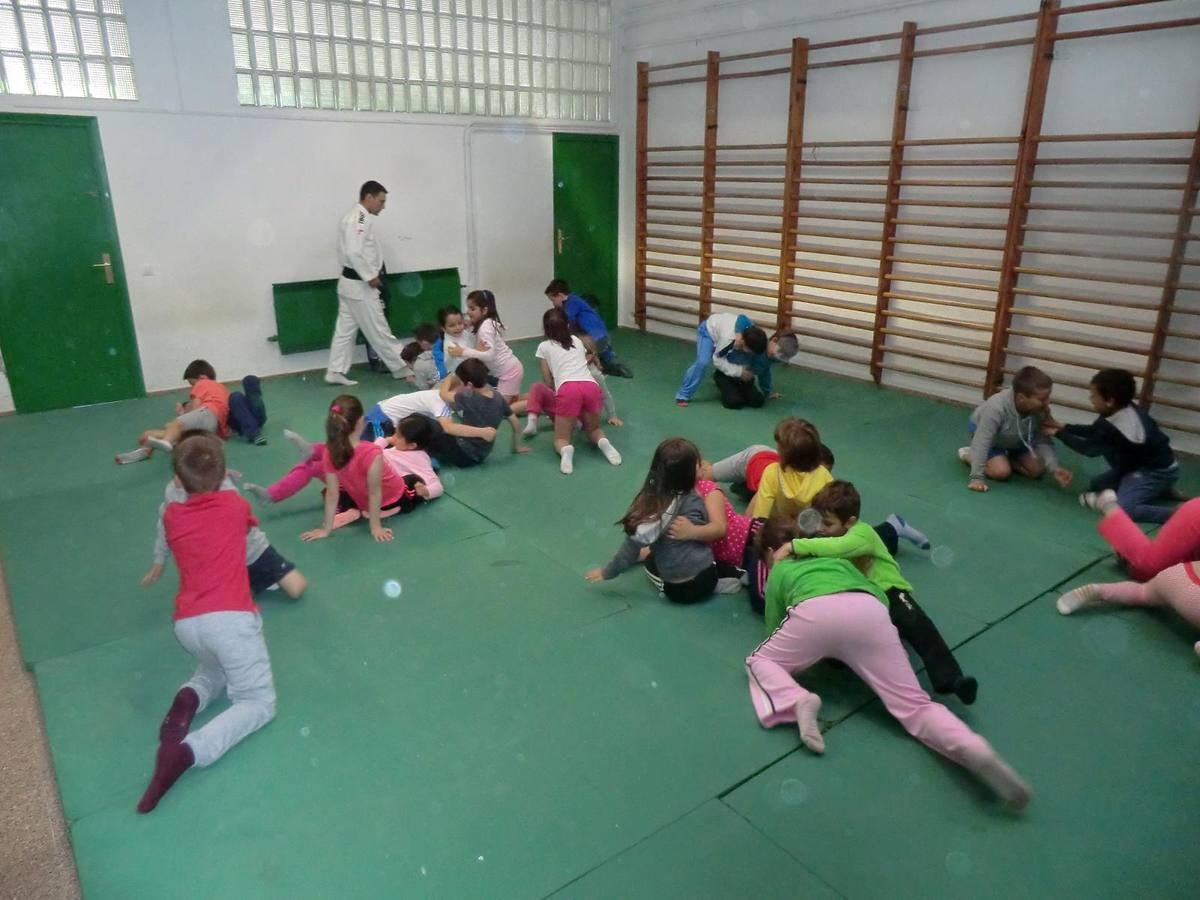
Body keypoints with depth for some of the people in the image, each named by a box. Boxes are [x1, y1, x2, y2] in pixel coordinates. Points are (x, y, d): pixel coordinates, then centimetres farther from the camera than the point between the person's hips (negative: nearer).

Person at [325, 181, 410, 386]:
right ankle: (402, 368, 9)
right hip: (360, 284, -10)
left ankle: (336, 372, 14)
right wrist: (370, 276, -20)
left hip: (351, 282, 10)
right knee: (378, 330, 0)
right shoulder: (360, 217, -18)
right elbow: (354, 252, -27)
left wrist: (370, 275, 14)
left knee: (346, 328, 11)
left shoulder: (355, 216, 15)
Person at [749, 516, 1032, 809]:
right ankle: (971, 748, -28)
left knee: (759, 660, 22)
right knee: (914, 706, 4)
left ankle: (797, 701, -10)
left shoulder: (778, 572, 36)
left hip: (815, 612, -2)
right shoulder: (835, 557, 43)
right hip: (869, 611, 3)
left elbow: (775, 630, 36)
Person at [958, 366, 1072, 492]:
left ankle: (1006, 457, 18)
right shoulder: (996, 407, -43)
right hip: (986, 433, -5)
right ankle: (969, 455, 3)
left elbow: (1043, 440, -21)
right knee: (1002, 471, -21)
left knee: (1038, 469, -5)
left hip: (1016, 439, 5)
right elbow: (982, 442, -40)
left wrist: (1055, 468, -37)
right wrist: (976, 477, -40)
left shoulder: (1042, 410, -28)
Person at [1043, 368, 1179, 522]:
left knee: (1122, 509, -27)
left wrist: (1058, 434, -6)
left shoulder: (1117, 430, -33)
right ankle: (1158, 489, 14)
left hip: (1158, 471, -10)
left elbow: (1089, 448, -16)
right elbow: (1095, 431, 10)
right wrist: (1064, 427, 7)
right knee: (1097, 485, 14)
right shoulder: (1123, 409, -8)